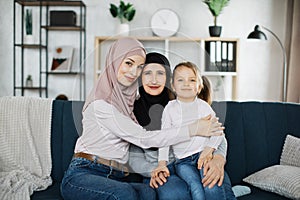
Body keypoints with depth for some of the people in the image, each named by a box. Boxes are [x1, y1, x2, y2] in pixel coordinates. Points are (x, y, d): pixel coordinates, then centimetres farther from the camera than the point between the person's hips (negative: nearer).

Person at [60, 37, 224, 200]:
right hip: (82, 175, -6)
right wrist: (193, 129, -15)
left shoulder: (127, 95, 13)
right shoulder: (100, 103, -13)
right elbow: (144, 138, -16)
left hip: (115, 178, 6)